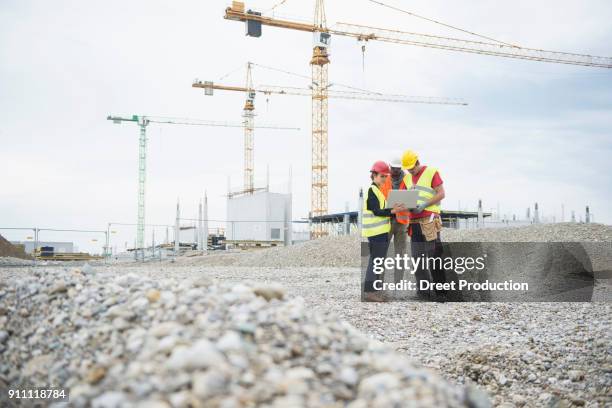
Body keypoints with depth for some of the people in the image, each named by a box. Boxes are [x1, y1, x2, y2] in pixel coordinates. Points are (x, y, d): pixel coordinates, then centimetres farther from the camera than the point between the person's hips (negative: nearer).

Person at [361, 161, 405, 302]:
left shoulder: (376, 190, 19)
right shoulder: (371, 190, -11)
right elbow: (376, 211, -18)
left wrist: (394, 209, 8)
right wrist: (392, 211, -27)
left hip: (380, 231, 10)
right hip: (376, 232, -10)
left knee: (375, 261, 12)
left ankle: (371, 290, 17)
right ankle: (369, 291, -7)